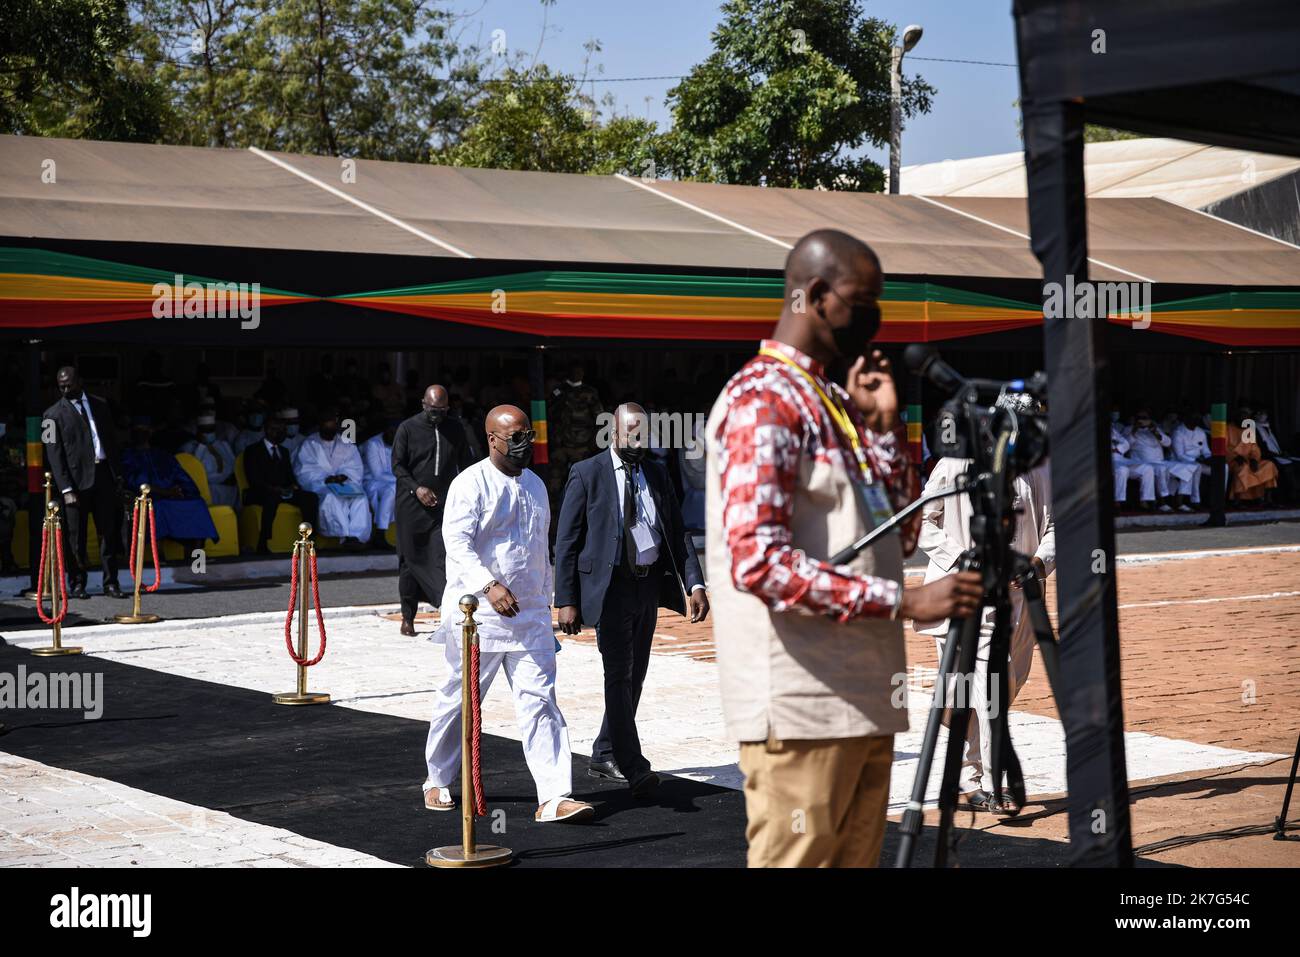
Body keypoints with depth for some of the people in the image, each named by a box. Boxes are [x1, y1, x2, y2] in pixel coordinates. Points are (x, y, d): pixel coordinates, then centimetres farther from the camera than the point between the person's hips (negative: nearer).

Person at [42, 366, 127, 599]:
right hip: (76, 478, -3)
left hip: (104, 474, 3)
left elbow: (112, 440, 16)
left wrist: (117, 475, 9)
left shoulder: (100, 405, 12)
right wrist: (66, 489, -12)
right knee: (75, 536, 1)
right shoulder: (53, 414, 0)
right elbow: (54, 455, -4)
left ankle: (111, 583, 10)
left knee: (109, 531, 4)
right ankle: (77, 584, 11)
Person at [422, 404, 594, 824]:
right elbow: (457, 542, -20)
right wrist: (489, 585, -32)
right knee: (459, 700, 8)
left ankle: (553, 797, -12)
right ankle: (437, 781, 29)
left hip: (530, 616, 5)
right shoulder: (470, 484, -8)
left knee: (539, 702, -5)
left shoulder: (536, 486, 14)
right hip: (478, 615, -5)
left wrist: (547, 598, 23)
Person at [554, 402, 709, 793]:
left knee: (634, 674, 12)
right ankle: (633, 768, -12)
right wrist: (567, 601, -11)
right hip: (611, 586, -6)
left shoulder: (656, 475, 9)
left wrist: (694, 584, -3)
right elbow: (566, 542, -6)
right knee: (619, 674, -11)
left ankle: (605, 756, 25)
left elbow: (677, 534, 10)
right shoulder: (587, 474, -6)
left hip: (649, 585, 6)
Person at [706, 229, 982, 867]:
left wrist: (883, 426, 9)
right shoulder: (761, 400, -11)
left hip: (864, 697, 9)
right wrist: (905, 601, -20)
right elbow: (759, 562, -21)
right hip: (800, 704, -9)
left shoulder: (836, 403, 18)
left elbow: (899, 535, 20)